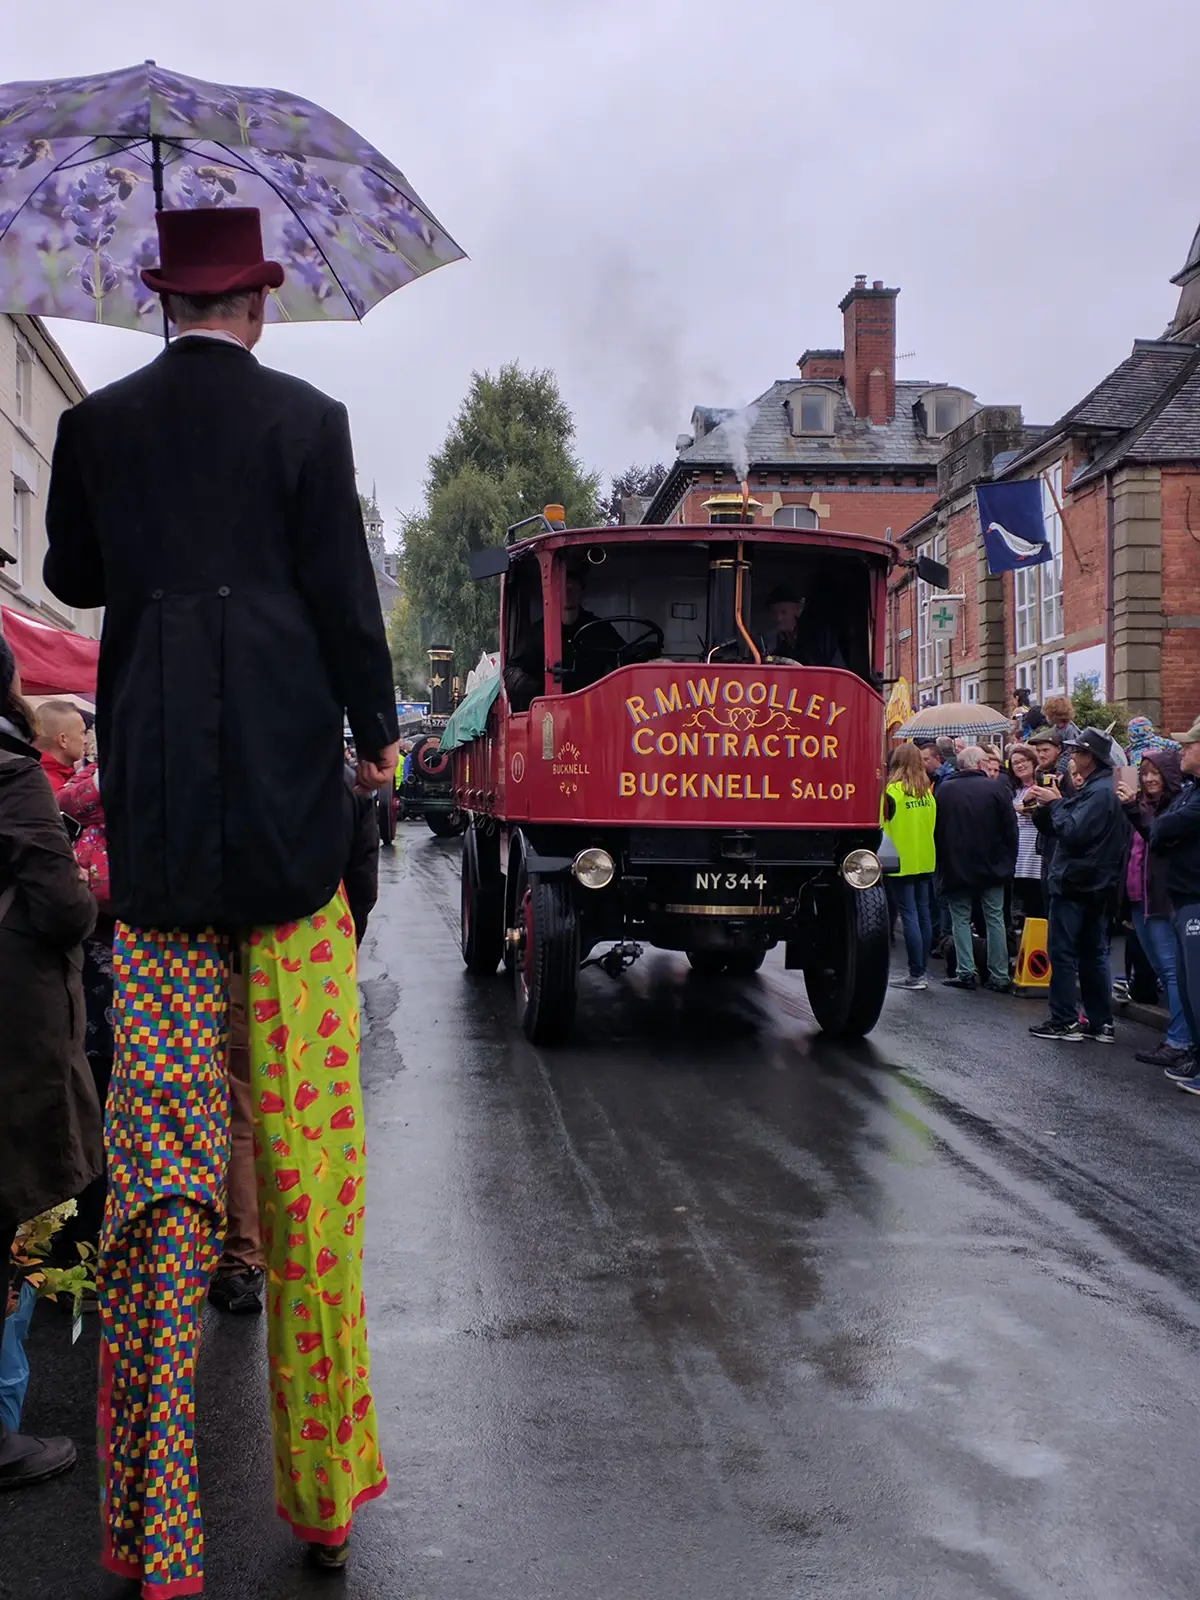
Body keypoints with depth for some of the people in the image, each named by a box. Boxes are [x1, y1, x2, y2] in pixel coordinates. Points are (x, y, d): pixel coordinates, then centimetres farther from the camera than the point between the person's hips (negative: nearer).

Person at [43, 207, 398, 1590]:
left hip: (154, 803, 2)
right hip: (284, 797, -2)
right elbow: (342, 594, -2)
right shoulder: (305, 420, -2)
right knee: (304, 1144, 5)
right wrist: (375, 735, 11)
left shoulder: (96, 426, 6)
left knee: (159, 1157, 5)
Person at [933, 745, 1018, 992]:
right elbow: (1011, 829, -4)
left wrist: (942, 865, 13)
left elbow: (936, 832, 3)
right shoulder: (997, 788, -7)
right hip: (992, 868, 0)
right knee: (995, 919, 6)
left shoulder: (944, 790, -3)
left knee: (961, 919, 8)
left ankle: (965, 972, 1)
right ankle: (999, 976, 6)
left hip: (956, 869, 0)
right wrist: (1009, 863, 7)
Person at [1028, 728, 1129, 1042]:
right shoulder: (1096, 787, 14)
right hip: (1096, 885, 10)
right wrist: (1046, 807, -1)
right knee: (1093, 954, 12)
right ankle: (1100, 1022, 15)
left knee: (1063, 953, -3)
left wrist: (1056, 803, -13)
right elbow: (1057, 829, 15)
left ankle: (1064, 1021, 0)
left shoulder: (1099, 792, -18)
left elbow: (1074, 831, -25)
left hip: (1075, 883, -10)